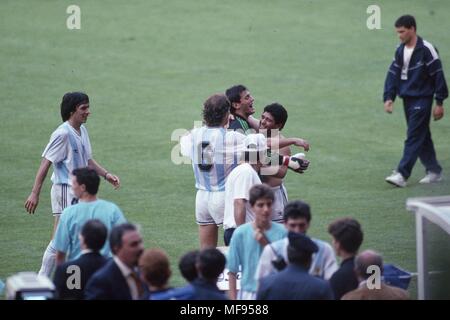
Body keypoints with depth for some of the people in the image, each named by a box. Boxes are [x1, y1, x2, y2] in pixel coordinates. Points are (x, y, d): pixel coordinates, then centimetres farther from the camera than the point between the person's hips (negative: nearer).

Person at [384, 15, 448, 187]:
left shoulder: (426, 49, -12)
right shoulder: (400, 51, 9)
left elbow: (438, 75, -10)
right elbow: (393, 74, 10)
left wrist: (439, 103, -9)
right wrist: (389, 97, -3)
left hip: (422, 100, -7)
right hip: (407, 99, 7)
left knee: (414, 137, -11)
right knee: (422, 136, 13)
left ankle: (402, 174, -17)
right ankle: (434, 170, 23)